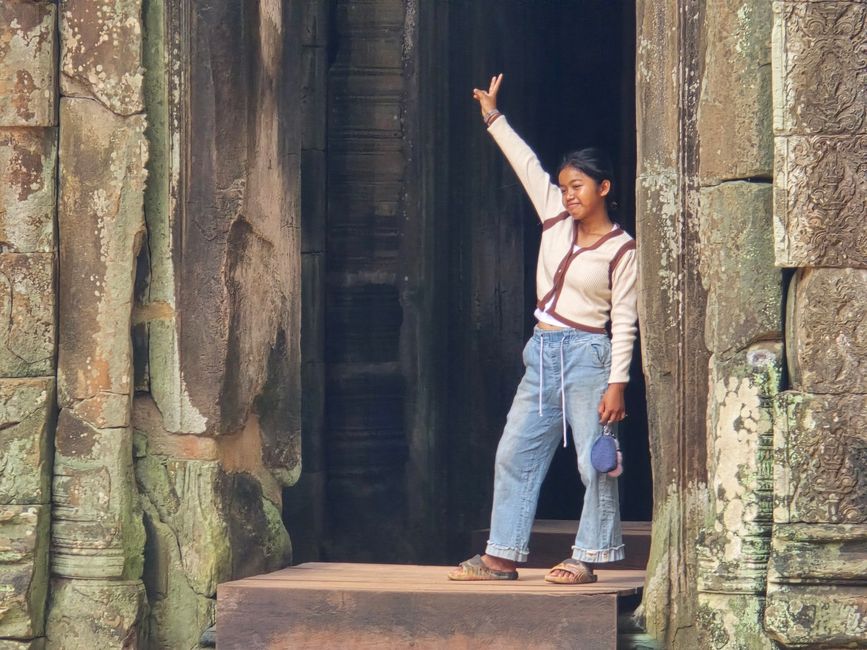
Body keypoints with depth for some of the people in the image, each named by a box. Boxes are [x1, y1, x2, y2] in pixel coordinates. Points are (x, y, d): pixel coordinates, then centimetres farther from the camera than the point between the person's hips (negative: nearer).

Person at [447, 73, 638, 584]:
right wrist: (493, 118, 16)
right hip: (543, 355, 7)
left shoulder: (621, 250, -6)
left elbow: (625, 321, -9)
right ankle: (503, 556, 8)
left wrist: (617, 383, -14)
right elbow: (528, 166, 15)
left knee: (595, 462, -5)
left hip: (588, 356, -7)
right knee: (516, 453, 5)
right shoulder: (556, 219, 10)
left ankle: (587, 558, -1)